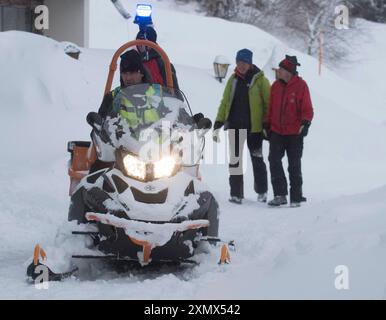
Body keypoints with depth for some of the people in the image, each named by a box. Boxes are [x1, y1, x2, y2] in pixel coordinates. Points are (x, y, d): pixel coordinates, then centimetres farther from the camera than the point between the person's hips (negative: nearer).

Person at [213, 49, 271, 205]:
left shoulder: (260, 80, -2)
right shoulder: (233, 80, 10)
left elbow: (268, 103, -2)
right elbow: (225, 102, 12)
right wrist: (218, 124, 5)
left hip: (254, 127, -3)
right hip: (235, 126, 3)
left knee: (257, 159, 8)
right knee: (235, 159, -2)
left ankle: (262, 192, 21)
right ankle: (236, 193, 0)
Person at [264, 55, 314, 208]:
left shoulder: (300, 86, -5)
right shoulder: (276, 86, 9)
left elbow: (307, 108, -5)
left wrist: (305, 123, -19)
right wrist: (267, 125, 13)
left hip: (294, 133, -4)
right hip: (276, 132, 4)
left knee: (294, 166, 4)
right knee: (274, 161, -8)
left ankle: (296, 197, 12)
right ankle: (280, 195, -4)